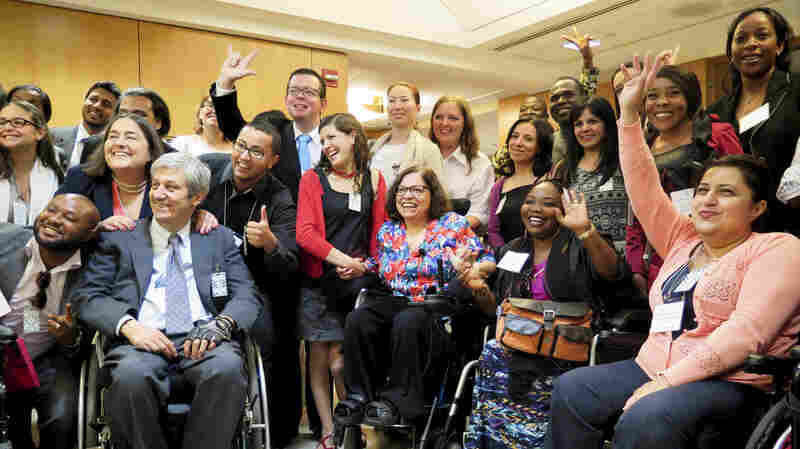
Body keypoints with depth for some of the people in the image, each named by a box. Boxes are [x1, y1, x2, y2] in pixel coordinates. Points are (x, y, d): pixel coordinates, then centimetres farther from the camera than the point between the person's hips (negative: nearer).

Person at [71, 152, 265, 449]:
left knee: (227, 367, -33)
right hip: (141, 341, 0)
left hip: (201, 341, 0)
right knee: (131, 375, -34)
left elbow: (248, 296, 9)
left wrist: (220, 325, -13)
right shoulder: (118, 238, 18)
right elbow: (86, 296, 9)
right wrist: (128, 325, -11)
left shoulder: (220, 239, 19)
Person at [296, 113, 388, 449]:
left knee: (342, 359, -2)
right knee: (321, 355, 5)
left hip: (357, 280, 0)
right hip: (320, 279, 0)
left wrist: (365, 265, -6)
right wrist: (342, 259, -16)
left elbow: (378, 230, 8)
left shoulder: (373, 179, 9)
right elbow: (305, 232, -7)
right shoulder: (313, 179, 3)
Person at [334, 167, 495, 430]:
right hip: (396, 303, 4)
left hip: (439, 310, -4)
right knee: (357, 319, -24)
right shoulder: (387, 231, 17)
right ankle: (360, 395, -13)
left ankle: (398, 400, -22)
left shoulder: (453, 225, 5)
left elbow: (486, 263, 0)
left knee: (407, 322, -35)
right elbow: (379, 271, 27)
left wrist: (467, 270, -22)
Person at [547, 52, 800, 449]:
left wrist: (670, 380, -21)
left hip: (727, 383, -6)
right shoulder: (684, 241, 17)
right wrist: (629, 114, 5)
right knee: (570, 389, -15)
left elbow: (747, 331, -15)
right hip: (653, 369, 6)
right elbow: (644, 189, 10)